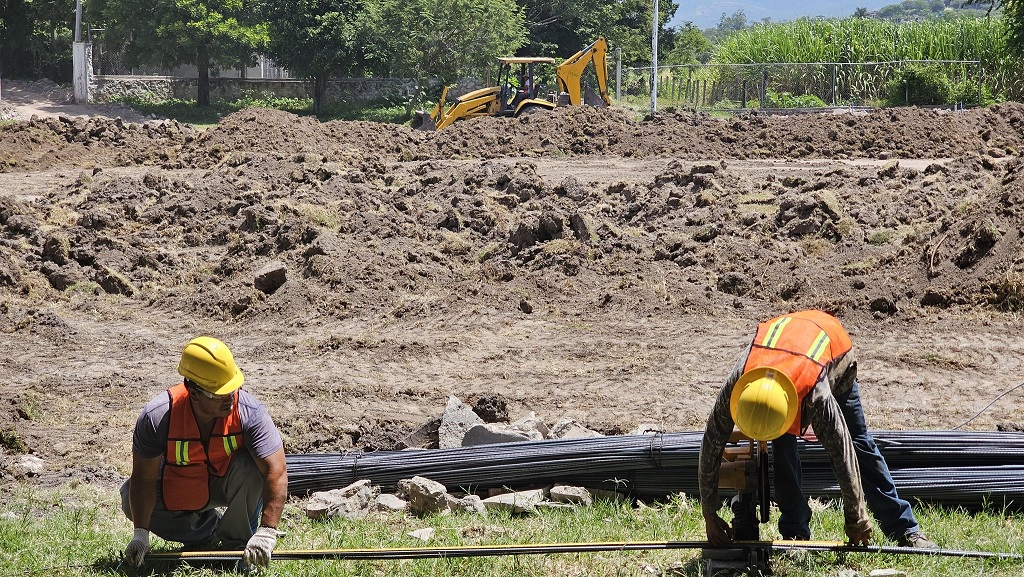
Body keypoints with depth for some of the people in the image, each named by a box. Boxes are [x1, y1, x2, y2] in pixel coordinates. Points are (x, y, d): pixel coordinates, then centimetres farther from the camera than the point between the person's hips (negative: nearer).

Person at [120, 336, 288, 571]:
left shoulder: (249, 411, -30)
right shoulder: (157, 416, -27)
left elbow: (276, 471, -34)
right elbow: (144, 479, -21)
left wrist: (267, 531, -42)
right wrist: (141, 533, -29)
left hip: (230, 485, -2)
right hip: (178, 494, 2)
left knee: (250, 465, -33)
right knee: (131, 498, -22)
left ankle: (238, 541, -11)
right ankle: (209, 528, 3)